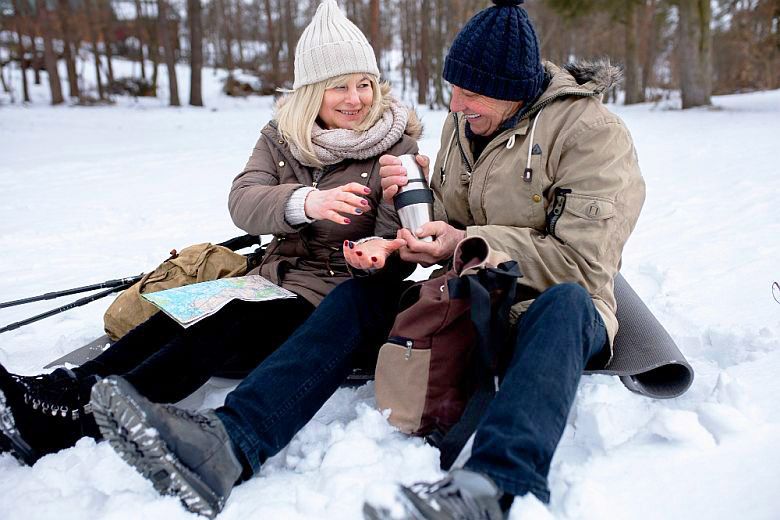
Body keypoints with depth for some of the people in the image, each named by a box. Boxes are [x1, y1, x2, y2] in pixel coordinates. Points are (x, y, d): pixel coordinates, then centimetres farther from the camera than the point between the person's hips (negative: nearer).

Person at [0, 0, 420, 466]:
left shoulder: (396, 145, -5)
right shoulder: (282, 137, 4)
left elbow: (399, 241, -9)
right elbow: (243, 202, -14)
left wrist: (378, 254, -34)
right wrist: (304, 201, -35)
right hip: (278, 280, 5)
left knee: (226, 324, -28)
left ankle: (82, 416, -33)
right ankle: (67, 389, -23)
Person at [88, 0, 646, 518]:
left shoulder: (591, 131, -13)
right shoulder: (463, 121, 7)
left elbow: (579, 261, -19)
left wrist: (467, 244, -22)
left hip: (557, 311, -4)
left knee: (564, 302, -39)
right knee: (364, 289, -15)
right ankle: (228, 443, -33)